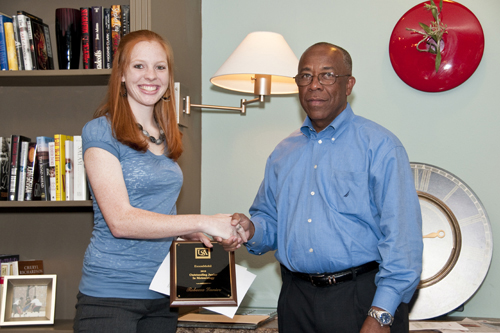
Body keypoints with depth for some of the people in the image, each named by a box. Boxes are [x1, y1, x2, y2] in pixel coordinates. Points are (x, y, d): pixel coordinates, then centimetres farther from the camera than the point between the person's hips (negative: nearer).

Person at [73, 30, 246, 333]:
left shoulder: (166, 138, 12)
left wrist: (194, 235, 0)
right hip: (110, 294, -6)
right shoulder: (101, 131, -8)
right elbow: (120, 220, -18)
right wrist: (202, 222, -21)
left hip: (161, 296, 6)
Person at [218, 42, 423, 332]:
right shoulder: (284, 153, 13)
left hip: (362, 298, -5)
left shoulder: (379, 145, -6)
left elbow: (401, 235, -13)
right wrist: (251, 231, -5)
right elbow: (270, 220, 20)